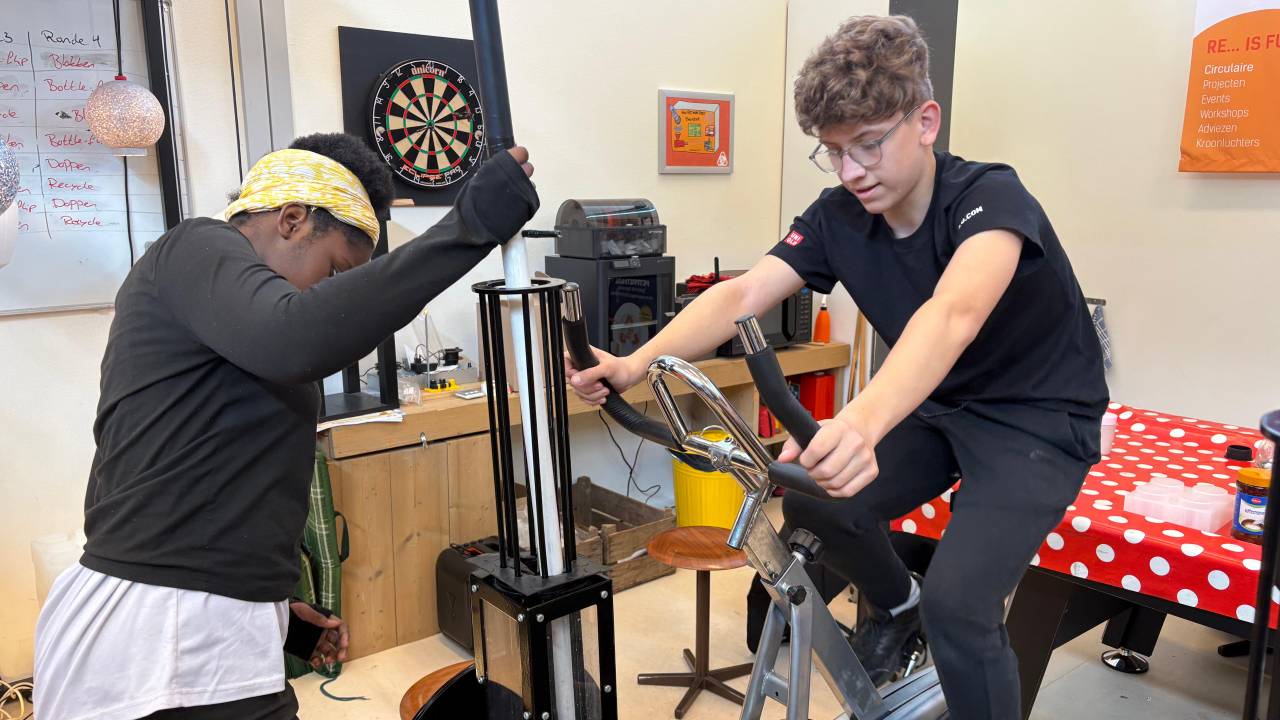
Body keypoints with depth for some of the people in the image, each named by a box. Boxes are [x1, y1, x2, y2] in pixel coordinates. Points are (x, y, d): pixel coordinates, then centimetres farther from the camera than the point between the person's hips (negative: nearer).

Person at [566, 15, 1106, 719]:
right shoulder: (839, 215, -10)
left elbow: (953, 312, -47)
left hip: (1037, 419, -5)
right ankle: (894, 606, 17)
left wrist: (861, 421, -65)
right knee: (812, 500, -14)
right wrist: (637, 362, -39)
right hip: (940, 405, 5)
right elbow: (742, 294, -23)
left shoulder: (989, 196, -27)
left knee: (956, 602, -23)